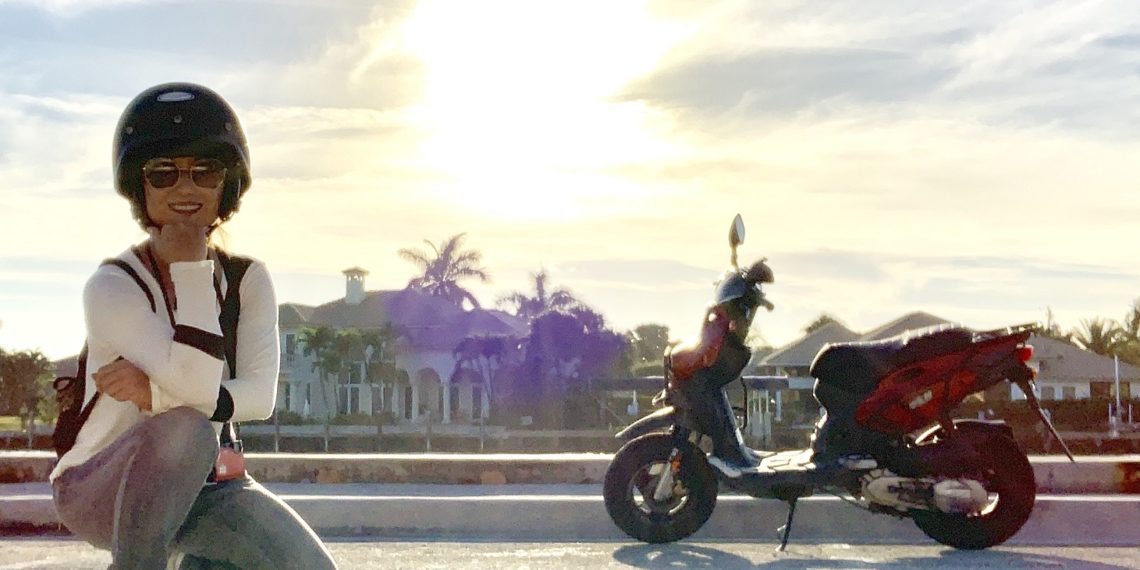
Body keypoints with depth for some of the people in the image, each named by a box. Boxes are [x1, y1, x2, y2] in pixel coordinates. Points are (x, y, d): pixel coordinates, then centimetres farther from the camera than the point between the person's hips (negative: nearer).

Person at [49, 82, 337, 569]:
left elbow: (260, 396, -14)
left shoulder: (248, 281, -1)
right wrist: (190, 266, -25)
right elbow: (197, 390, -29)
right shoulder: (111, 287, -18)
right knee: (185, 428, -38)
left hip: (198, 483, 5)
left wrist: (156, 393, -28)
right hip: (96, 489, -5)